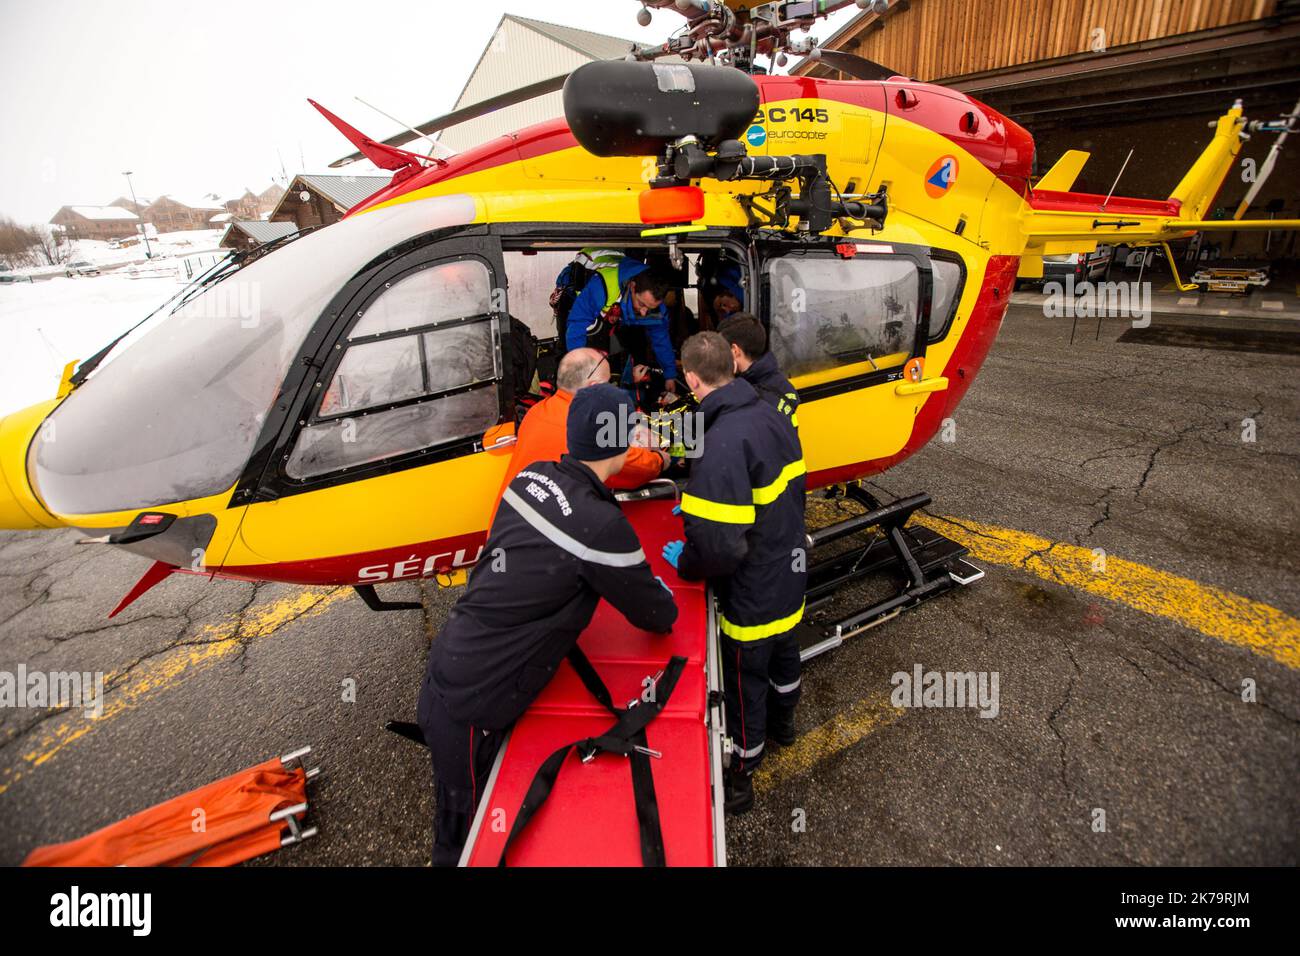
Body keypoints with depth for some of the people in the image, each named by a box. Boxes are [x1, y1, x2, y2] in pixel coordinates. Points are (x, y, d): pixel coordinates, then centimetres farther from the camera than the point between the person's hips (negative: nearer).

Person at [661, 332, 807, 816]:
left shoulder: (723, 444, -32)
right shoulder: (770, 414, -4)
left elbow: (719, 548, -32)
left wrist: (684, 562, -11)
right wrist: (702, 502, 11)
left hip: (753, 594, -8)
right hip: (790, 571, 8)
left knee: (745, 683, 13)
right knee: (783, 652, 31)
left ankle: (738, 780, 38)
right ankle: (782, 723, 60)